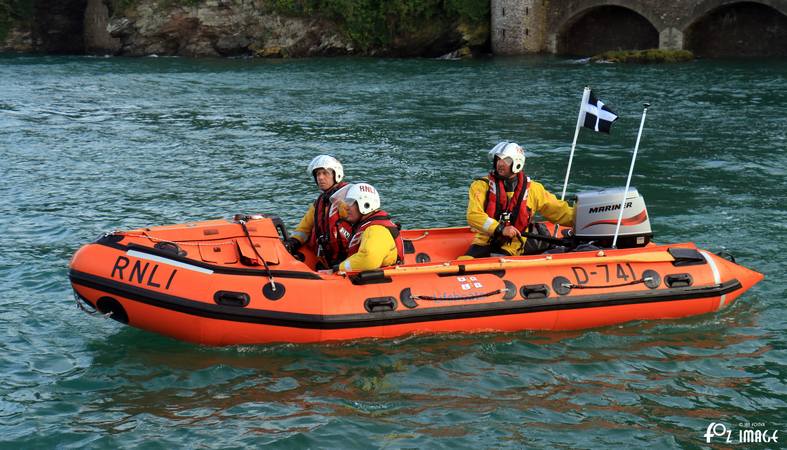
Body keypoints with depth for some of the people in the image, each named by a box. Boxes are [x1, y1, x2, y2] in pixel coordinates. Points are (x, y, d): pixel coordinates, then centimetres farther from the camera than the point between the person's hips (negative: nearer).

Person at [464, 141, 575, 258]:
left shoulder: (532, 189, 6)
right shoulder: (482, 186, 0)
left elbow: (560, 211, 11)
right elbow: (473, 216, -13)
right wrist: (500, 229, -25)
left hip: (511, 248, 1)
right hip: (483, 243, -1)